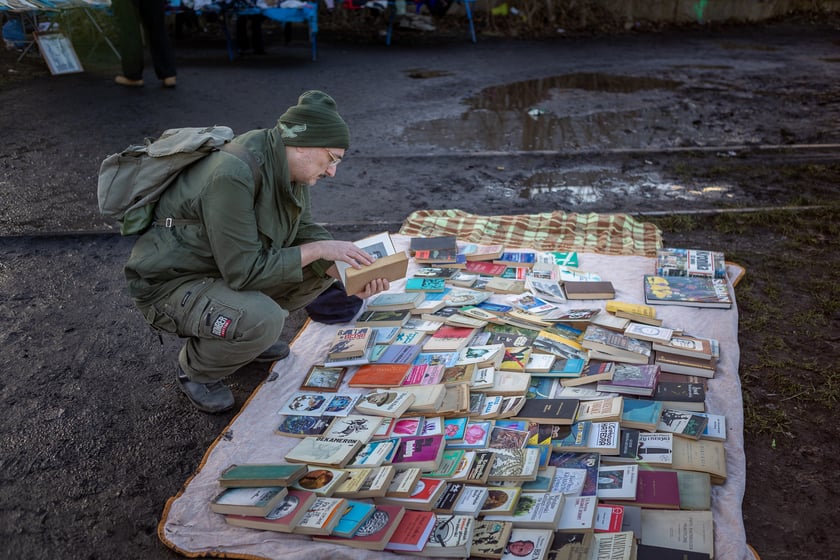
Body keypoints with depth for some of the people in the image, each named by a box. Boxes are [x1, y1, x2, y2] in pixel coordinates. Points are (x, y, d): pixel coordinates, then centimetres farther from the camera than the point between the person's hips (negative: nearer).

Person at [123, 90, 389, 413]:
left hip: (230, 268, 8)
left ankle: (251, 334, 14)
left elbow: (305, 230, 4)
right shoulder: (232, 176, -32)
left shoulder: (287, 166, -6)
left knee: (322, 268, -3)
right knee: (262, 320, -33)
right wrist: (318, 249, -25)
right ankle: (195, 370, -1)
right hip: (169, 285, -8)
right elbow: (243, 272, -30)